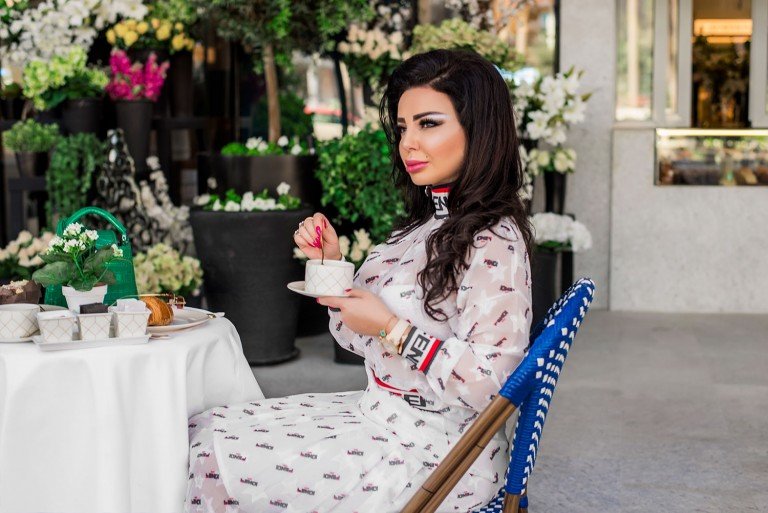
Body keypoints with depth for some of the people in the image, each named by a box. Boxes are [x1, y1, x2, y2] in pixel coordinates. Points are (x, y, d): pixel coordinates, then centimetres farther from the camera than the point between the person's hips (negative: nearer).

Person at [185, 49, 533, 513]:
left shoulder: (494, 243, -20)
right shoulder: (429, 225, 10)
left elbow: (488, 382, -27)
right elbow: (360, 338, 14)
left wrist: (393, 329, -23)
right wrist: (330, 265, -1)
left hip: (435, 456, -9)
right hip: (381, 416, 9)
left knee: (210, 457, -9)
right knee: (203, 431, 6)